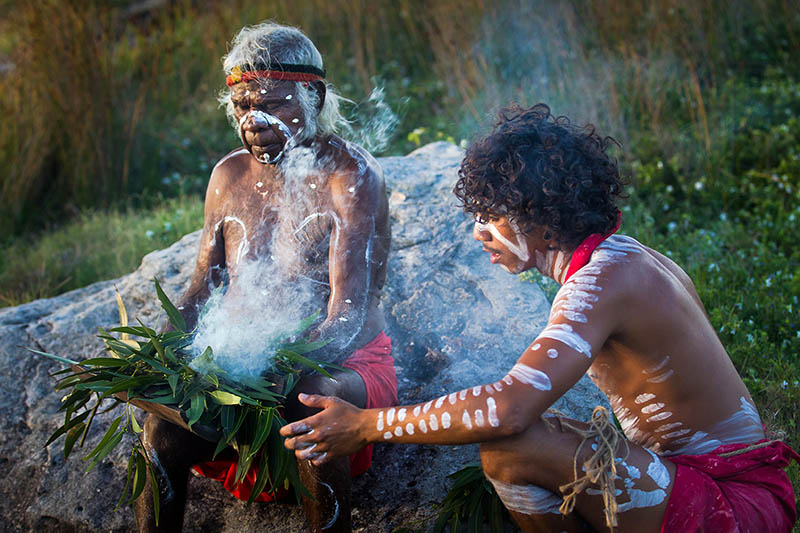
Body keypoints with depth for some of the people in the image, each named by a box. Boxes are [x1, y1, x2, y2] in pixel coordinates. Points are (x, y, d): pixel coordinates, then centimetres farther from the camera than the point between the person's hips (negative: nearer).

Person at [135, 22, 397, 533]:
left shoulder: (350, 175, -9)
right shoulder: (229, 175, 10)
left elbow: (348, 316, -18)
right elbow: (202, 288, 14)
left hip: (341, 364, -4)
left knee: (312, 406, -38)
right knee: (164, 429, -23)